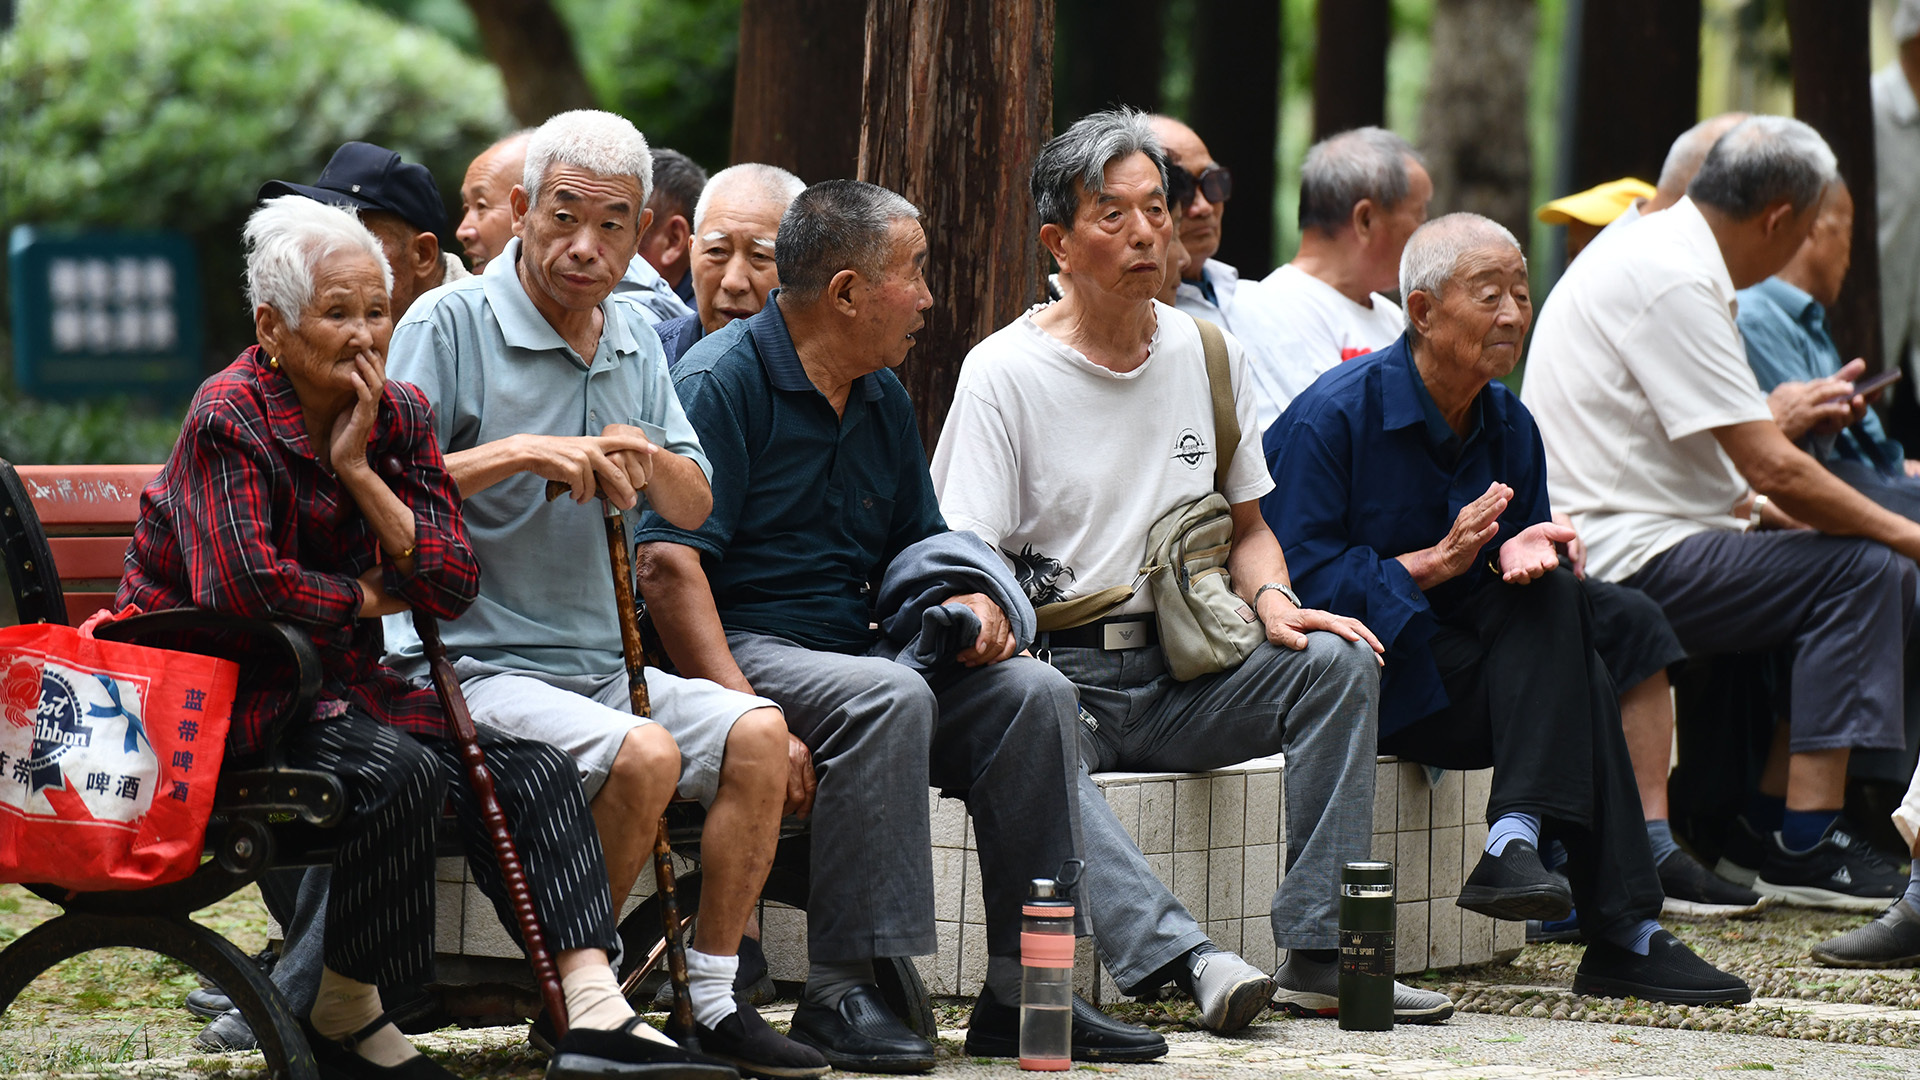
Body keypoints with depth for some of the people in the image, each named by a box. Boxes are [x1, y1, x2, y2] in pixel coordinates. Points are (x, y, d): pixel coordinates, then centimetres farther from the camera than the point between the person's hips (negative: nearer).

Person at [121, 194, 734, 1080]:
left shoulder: (398, 415, 7)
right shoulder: (230, 418, -13)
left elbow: (455, 586, -1)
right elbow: (242, 584, -25)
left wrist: (360, 469, -11)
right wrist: (365, 599, -9)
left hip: (338, 679, 8)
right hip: (217, 691, -8)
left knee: (531, 770, -9)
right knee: (397, 769, -31)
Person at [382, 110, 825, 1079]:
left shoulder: (635, 341, 14)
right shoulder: (451, 324, -7)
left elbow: (694, 508, 15)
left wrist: (647, 459, -7)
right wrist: (519, 453, -23)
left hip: (600, 664, 7)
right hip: (469, 665, -7)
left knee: (755, 733, -15)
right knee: (644, 755, -30)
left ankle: (712, 1001, -8)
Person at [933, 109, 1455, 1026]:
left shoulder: (1210, 357, 13)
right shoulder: (1003, 372, -3)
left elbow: (1247, 527, 22)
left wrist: (1272, 601, -1)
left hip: (1181, 669, 5)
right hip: (1058, 669, -4)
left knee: (1339, 660, -21)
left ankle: (1320, 955, -25)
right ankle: (1181, 955, -50)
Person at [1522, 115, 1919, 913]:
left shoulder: (1658, 247, 16)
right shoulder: (1672, 280, -18)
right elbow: (1774, 472, -20)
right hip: (1625, 563, -11)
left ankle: (1770, 818, 7)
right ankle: (1805, 844, -17)